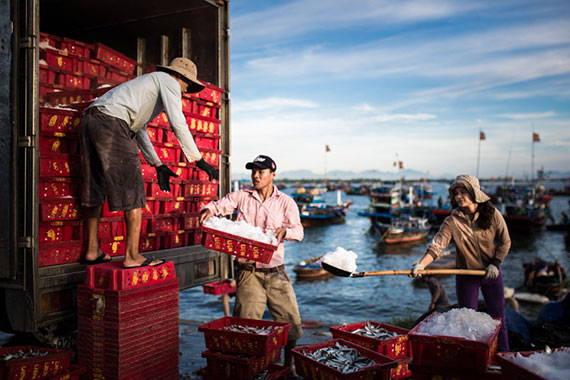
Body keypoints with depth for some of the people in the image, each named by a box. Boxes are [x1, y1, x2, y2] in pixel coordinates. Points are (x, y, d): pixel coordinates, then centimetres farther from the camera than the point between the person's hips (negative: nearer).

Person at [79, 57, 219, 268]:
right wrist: (199, 161, -4)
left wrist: (158, 165, 32)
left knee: (95, 188, 15)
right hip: (112, 122, -10)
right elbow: (178, 124, -6)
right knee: (133, 192, -4)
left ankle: (92, 250, 24)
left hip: (89, 120, 10)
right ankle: (132, 256, -1)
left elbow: (139, 131, 35)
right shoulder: (169, 81, 8)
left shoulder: (148, 83, 35)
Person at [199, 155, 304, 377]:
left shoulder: (285, 202, 3)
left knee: (291, 321, 6)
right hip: (248, 272, 0)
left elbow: (298, 230, -6)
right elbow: (218, 206, 7)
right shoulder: (241, 196, 5)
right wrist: (207, 211, -17)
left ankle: (288, 365, 28)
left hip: (275, 271, 1)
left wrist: (284, 230, -28)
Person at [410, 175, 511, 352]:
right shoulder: (452, 221, -13)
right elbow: (437, 245, -24)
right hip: (466, 276, -1)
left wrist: (495, 263, -8)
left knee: (498, 319, 10)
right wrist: (422, 264, -40)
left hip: (491, 273, 1)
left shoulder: (492, 214, -9)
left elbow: (505, 242, 3)